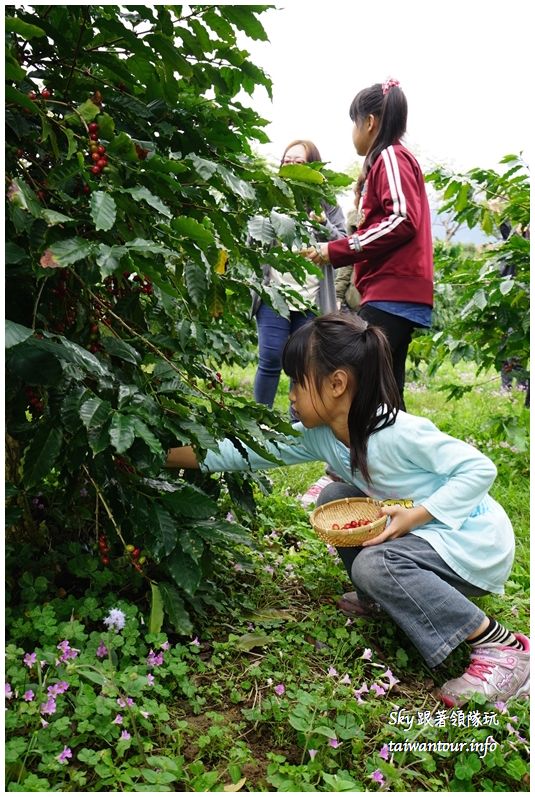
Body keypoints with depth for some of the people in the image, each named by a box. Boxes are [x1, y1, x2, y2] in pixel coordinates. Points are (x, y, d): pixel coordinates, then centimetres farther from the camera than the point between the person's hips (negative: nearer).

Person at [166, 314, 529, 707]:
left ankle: (503, 649, -18)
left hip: (476, 542, -7)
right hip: (422, 530, 8)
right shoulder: (319, 435, -6)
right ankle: (384, 598, 11)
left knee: (374, 565, -29)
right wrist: (167, 454, -11)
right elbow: (247, 451, -7)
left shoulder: (399, 433, -28)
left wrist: (414, 516, -29)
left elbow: (480, 468, -23)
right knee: (334, 498, 0)